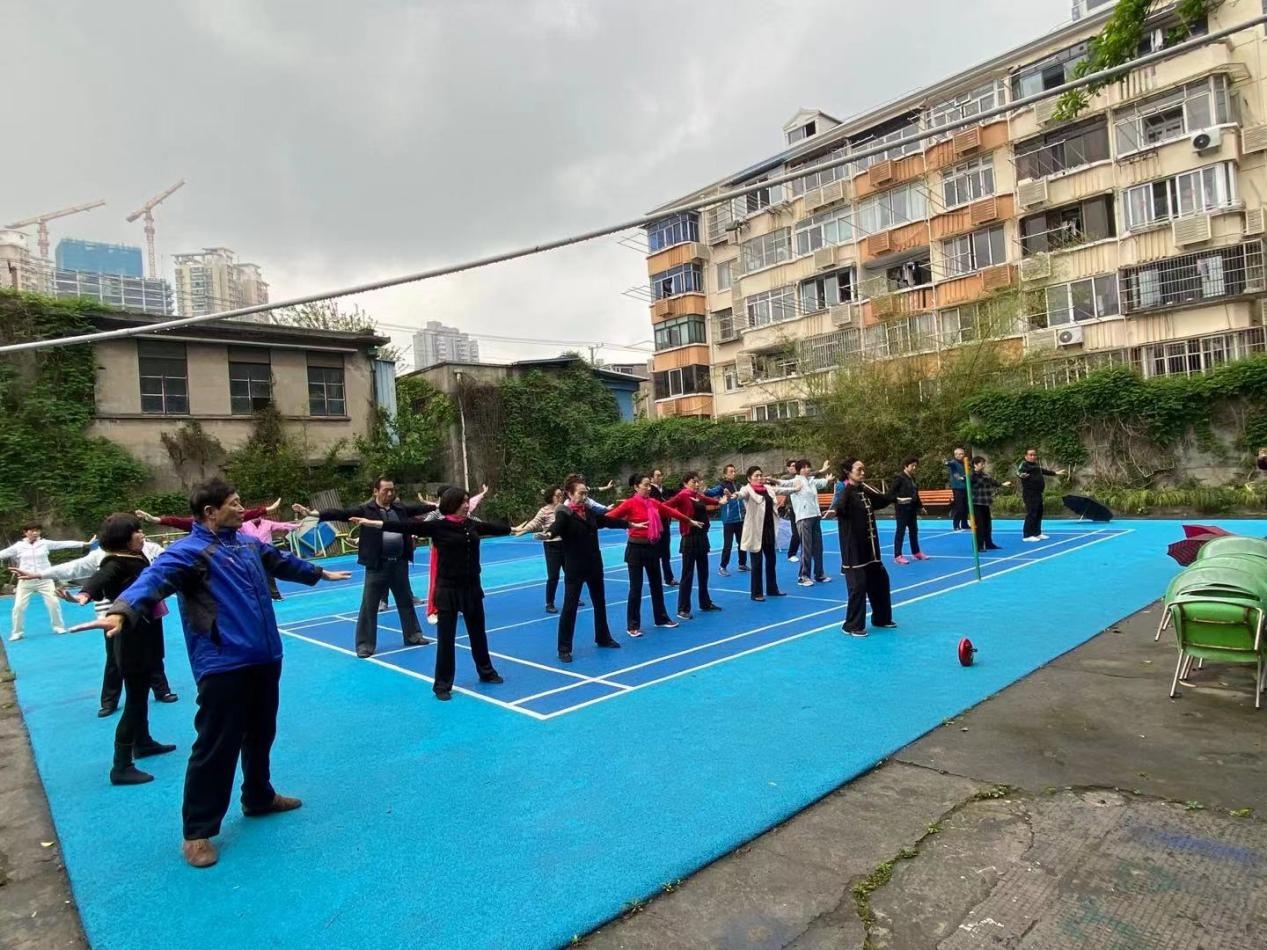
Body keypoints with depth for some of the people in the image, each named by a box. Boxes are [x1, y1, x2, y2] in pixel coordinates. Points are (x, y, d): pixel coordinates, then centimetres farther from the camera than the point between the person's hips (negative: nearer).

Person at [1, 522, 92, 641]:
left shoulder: (45, 543, -1)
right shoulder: (18, 546, -1)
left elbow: (64, 544, -4)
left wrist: (84, 543, -8)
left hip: (44, 580, 0)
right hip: (25, 581, 0)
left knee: (54, 603, -1)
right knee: (18, 607, 2)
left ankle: (58, 626, 17)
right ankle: (17, 632, 19)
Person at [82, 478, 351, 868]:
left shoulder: (249, 543, 13)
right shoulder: (188, 551, -11)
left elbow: (282, 562, 31)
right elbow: (154, 579, -30)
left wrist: (319, 573, 44)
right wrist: (122, 612, -49)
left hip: (264, 658, 8)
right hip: (222, 665, -8)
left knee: (261, 735, 21)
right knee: (215, 747, 0)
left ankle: (259, 798, 42)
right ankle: (198, 831, 17)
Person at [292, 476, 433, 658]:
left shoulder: (401, 507, 6)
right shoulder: (365, 509, -7)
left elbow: (420, 508, 18)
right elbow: (341, 513, -14)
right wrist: (313, 513, -25)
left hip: (399, 563, 4)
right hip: (377, 565, -4)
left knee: (406, 601, 17)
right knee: (369, 606, 1)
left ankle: (413, 635, 33)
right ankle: (365, 644, 12)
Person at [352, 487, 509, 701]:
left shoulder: (473, 525, 3)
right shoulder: (438, 526, -11)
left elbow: (495, 528, 19)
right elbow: (407, 527, -16)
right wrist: (371, 523, -22)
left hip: (471, 587, 5)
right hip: (448, 589, -5)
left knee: (478, 632, 18)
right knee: (446, 637, 3)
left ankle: (486, 672, 37)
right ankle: (442, 685, 15)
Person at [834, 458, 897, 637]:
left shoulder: (865, 491, 9)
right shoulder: (846, 493, -15)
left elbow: (881, 500, 30)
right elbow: (840, 510, -36)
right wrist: (848, 488, -46)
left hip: (869, 545, 9)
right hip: (853, 548, -9)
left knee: (880, 580, 17)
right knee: (858, 585, -8)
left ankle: (881, 618, 35)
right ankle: (852, 625, 6)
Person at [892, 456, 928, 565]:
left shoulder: (912, 478, 11)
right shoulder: (899, 478, -13)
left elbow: (916, 494, 18)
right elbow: (892, 492, -16)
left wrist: (920, 506, 19)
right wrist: (898, 499, -28)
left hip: (912, 508, 8)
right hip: (902, 509, -8)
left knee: (914, 530, 16)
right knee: (900, 531, -5)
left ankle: (916, 552, 29)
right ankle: (897, 556, -1)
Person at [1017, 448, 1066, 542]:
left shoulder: (1036, 465, 18)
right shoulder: (1024, 464, -12)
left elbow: (1043, 470, 36)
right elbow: (1018, 471, -32)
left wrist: (1055, 473, 48)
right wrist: (1022, 475, -56)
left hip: (1037, 493, 10)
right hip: (1030, 493, -10)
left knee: (1039, 513, 16)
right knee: (1031, 514, -14)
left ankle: (1037, 533, 26)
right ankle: (1027, 535, -13)